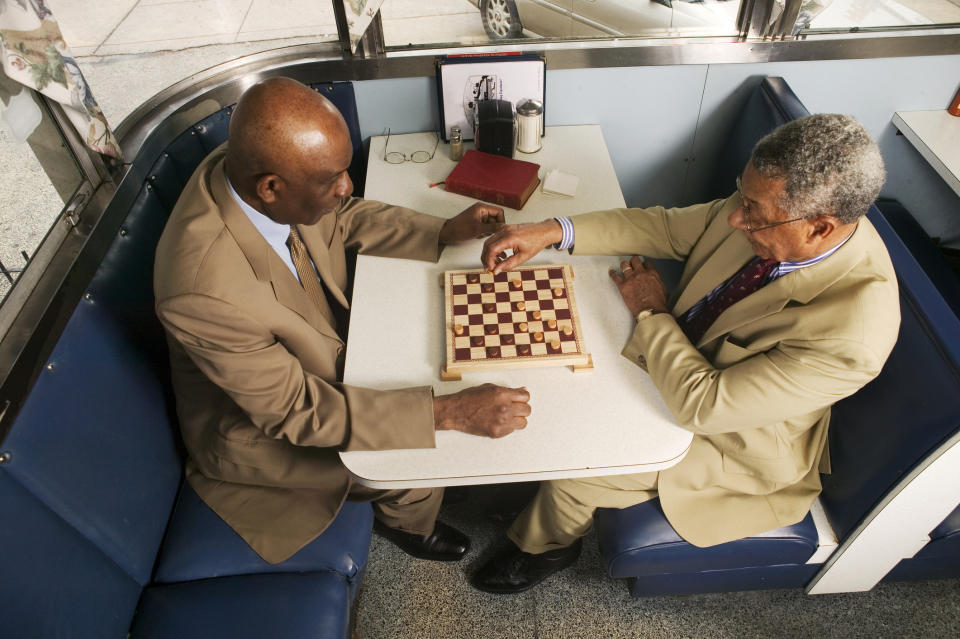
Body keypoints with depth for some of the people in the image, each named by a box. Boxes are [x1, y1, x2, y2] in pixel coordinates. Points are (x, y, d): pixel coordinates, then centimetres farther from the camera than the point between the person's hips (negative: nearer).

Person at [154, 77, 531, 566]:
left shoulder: (251, 164, -20)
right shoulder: (206, 291, -42)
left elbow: (343, 218, -1)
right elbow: (291, 409, -32)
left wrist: (446, 231, -10)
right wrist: (449, 412, -36)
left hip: (318, 349, 7)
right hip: (259, 425, -7)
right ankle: (407, 524, 27)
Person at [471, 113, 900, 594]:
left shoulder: (850, 336, -38)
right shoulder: (768, 204, -20)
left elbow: (702, 405, -34)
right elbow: (666, 227, -8)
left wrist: (651, 312, -22)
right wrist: (552, 232, -17)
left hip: (734, 441, -6)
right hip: (678, 355, 6)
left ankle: (545, 546, 28)